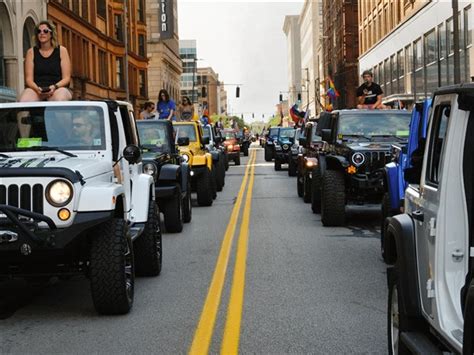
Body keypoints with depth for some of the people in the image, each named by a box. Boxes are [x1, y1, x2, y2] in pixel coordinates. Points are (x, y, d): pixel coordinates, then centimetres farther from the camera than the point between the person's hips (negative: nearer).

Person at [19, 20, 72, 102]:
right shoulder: (31, 52, 12)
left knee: (60, 99, -38)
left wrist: (54, 87, -16)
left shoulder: (61, 50, 9)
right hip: (36, 88, 1)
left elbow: (66, 78, 4)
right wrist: (37, 89, -16)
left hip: (58, 88, -1)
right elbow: (29, 79, 5)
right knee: (24, 101, -33)